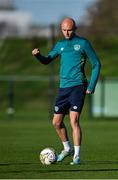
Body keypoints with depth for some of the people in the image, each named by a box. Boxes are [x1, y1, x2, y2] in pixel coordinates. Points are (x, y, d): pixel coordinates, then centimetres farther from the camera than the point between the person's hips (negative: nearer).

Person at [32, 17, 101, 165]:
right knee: (56, 122, 8)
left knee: (74, 121, -16)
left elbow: (96, 64, 1)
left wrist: (91, 86, -6)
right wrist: (38, 55, -9)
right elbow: (46, 60, 15)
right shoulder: (60, 45, 14)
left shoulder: (83, 43, -1)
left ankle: (77, 156, -12)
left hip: (77, 86, -6)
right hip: (63, 87, 6)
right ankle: (67, 148, 30)